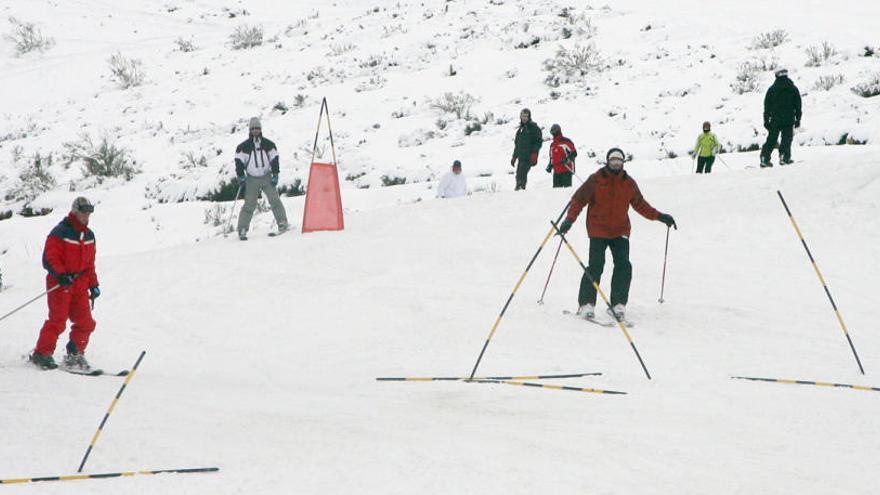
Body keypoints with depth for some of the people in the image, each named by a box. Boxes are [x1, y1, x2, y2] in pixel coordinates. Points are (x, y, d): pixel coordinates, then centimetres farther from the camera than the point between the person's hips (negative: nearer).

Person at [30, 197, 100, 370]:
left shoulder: (89, 235, 13)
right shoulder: (60, 232, -10)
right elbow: (49, 258, -13)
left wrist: (93, 284, 16)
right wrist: (61, 275, -26)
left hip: (80, 283, 7)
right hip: (60, 283, -7)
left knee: (85, 323, 1)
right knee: (57, 321, -10)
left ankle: (75, 355, 13)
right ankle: (41, 354, 1)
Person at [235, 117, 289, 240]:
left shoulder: (268, 145, 2)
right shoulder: (244, 147, -3)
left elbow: (274, 159, 5)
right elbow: (239, 161, 0)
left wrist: (275, 175, -3)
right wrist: (241, 177, -6)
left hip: (266, 177, 1)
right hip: (252, 179, -1)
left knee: (274, 200, -12)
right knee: (249, 205, -5)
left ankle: (282, 224, -7)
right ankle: (242, 231, -2)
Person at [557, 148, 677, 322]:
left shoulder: (629, 183, 8)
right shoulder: (596, 180, -2)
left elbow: (640, 204, 19)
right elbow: (579, 199, -2)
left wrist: (659, 216, 13)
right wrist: (569, 219, -15)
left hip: (620, 231, 3)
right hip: (598, 231, -3)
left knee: (624, 266, -9)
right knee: (596, 266, -12)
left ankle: (618, 304, -2)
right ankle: (586, 304, -4)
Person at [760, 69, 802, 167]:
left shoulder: (772, 89, 2)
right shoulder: (793, 89, 3)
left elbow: (767, 106, 3)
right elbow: (798, 105, 6)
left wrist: (766, 120, 8)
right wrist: (798, 119, 13)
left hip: (775, 119, 1)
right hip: (789, 119, -1)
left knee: (771, 139, 6)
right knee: (786, 139, 4)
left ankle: (765, 158, 1)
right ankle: (784, 157, -7)